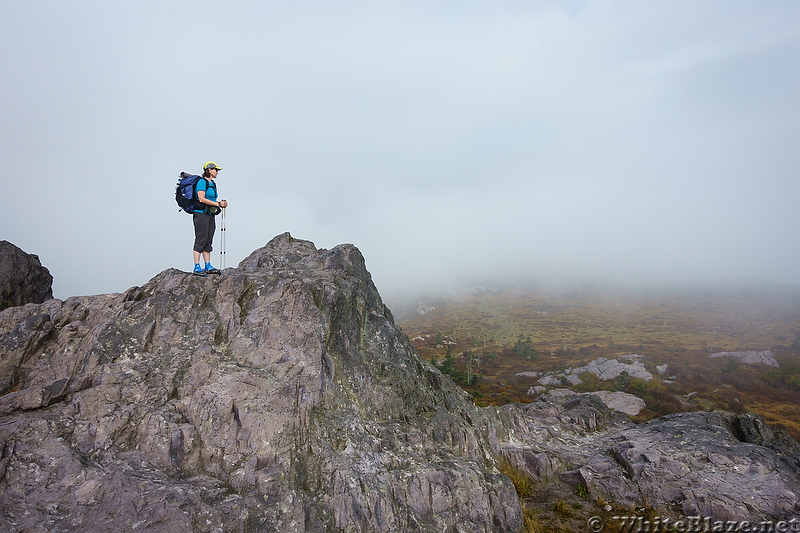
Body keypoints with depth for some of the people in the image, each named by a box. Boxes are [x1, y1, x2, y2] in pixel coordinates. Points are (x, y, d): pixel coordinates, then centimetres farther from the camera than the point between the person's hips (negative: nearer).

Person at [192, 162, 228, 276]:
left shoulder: (212, 183, 18)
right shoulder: (202, 182, -9)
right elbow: (202, 199, -18)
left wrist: (220, 203, 4)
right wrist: (218, 204, -16)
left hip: (210, 215, 9)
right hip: (201, 214, -9)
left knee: (208, 241, 8)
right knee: (201, 240, -9)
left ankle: (208, 266, 10)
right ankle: (196, 267, -7)